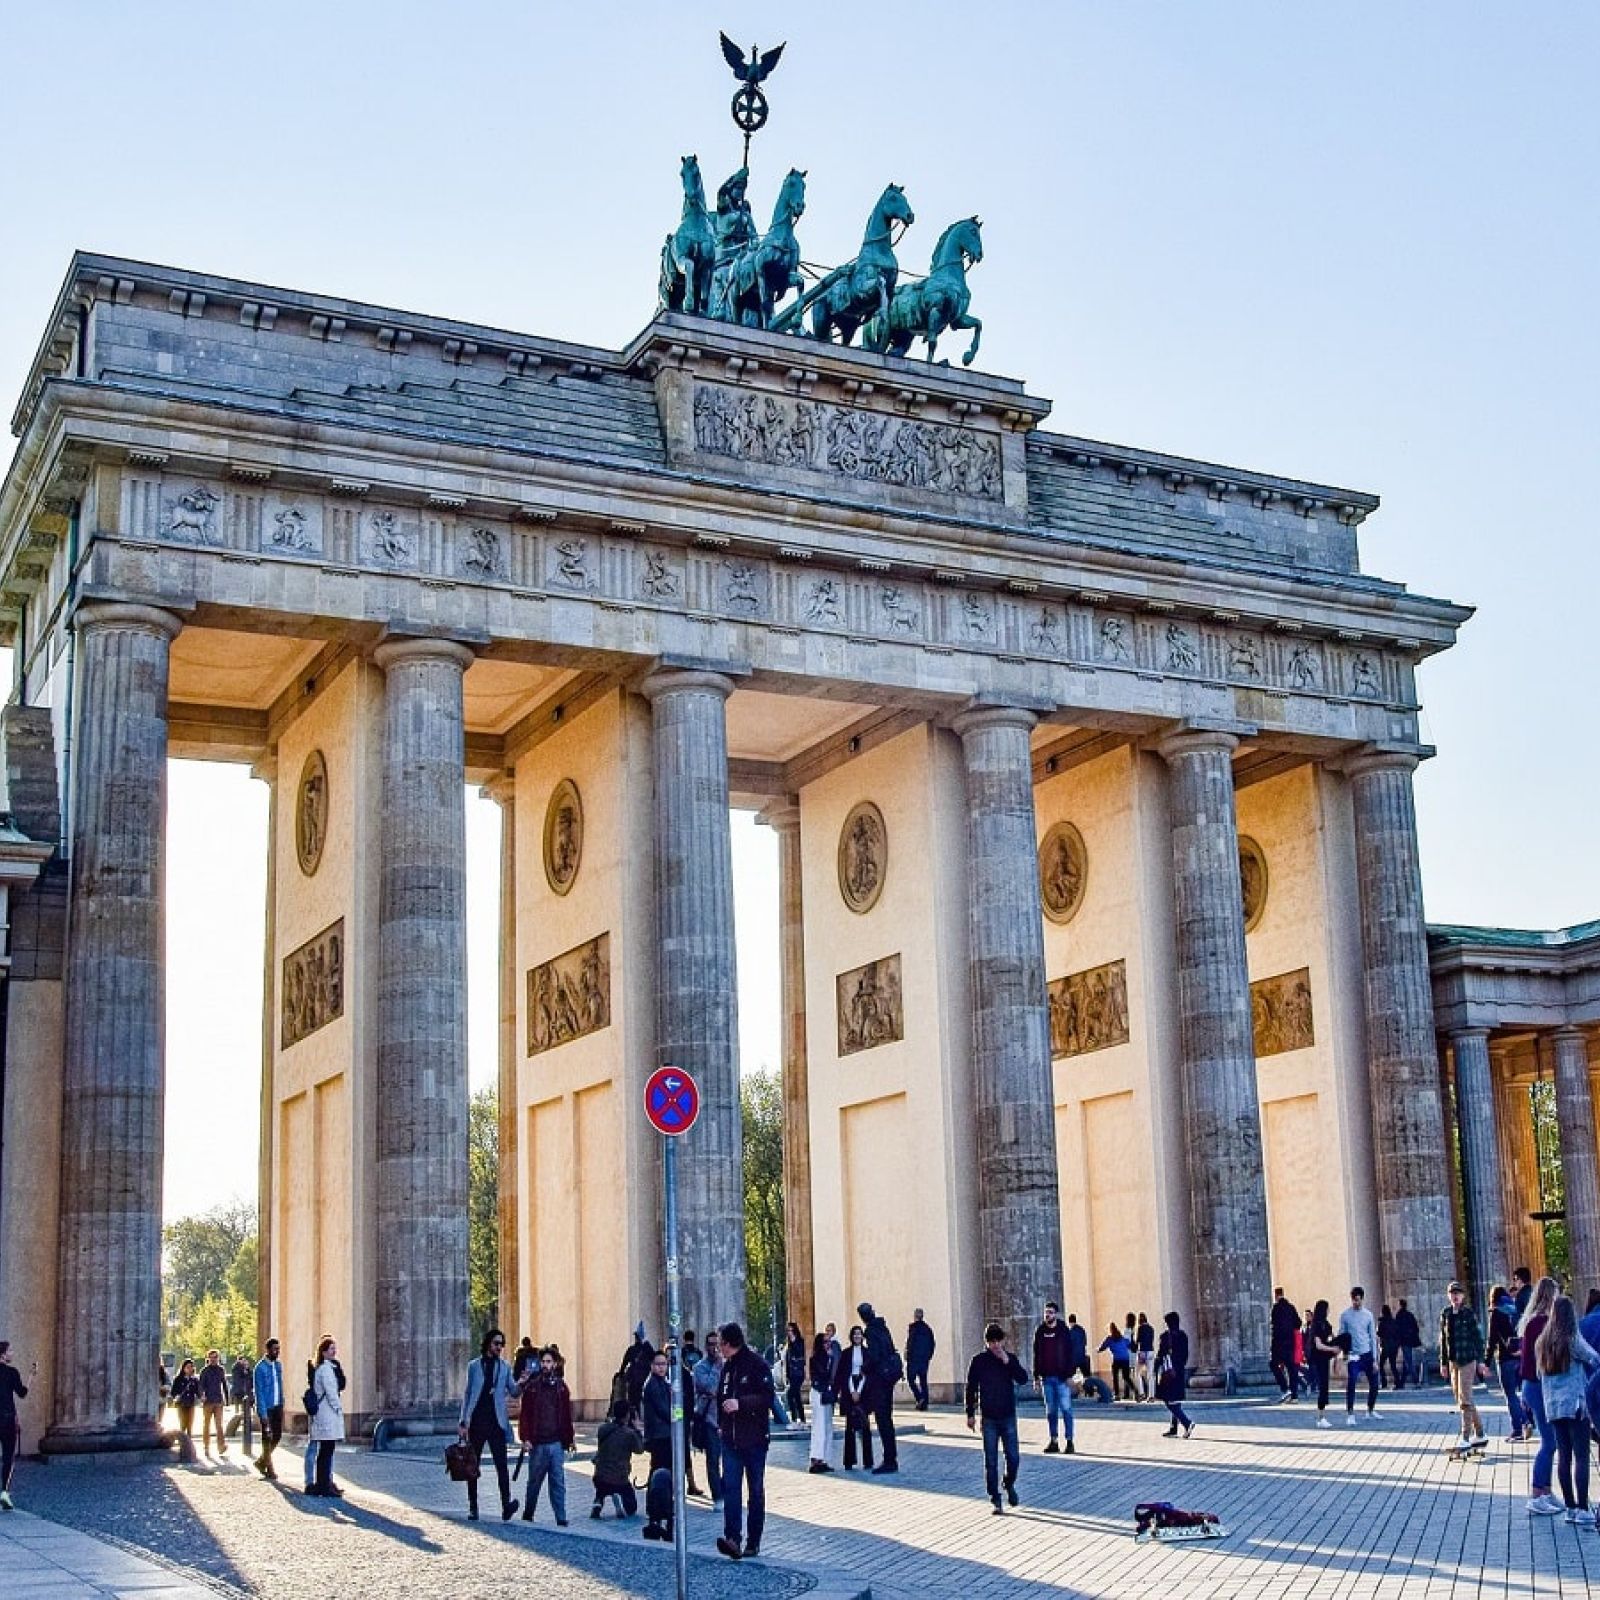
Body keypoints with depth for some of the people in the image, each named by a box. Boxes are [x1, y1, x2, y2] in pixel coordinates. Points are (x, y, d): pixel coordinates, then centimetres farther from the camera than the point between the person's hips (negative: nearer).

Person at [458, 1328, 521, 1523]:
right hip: (476, 1422, 1)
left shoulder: (504, 1367, 10)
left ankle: (506, 1504, -21)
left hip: (496, 1422, -1)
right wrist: (462, 1421, 4)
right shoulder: (474, 1366, 8)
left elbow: (513, 1391, 5)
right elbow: (467, 1395, 10)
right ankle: (472, 1508, 13)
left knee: (501, 1464, -13)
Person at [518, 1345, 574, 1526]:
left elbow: (567, 1415, 12)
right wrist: (525, 1438, -10)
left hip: (557, 1443, 2)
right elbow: (525, 1414, -2)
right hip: (537, 1443, -1)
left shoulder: (561, 1386, 8)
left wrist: (570, 1438, 11)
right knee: (534, 1481, 8)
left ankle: (561, 1518, 1)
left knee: (558, 1482, -1)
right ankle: (528, 1515, 25)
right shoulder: (532, 1386, 0)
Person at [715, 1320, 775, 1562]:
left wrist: (740, 1403, -25)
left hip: (754, 1438, -5)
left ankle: (753, 1542, 12)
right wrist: (721, 1423, 12)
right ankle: (733, 1537, -17)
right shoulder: (727, 1366, 12)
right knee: (730, 1487, -9)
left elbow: (767, 1397, -15)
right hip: (731, 1438, 5)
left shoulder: (757, 1365, -9)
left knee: (756, 1491, 5)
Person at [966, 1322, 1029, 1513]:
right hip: (989, 1418, -1)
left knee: (1013, 1457, 1)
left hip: (1008, 1416, 1)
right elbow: (971, 1388, 4)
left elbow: (1023, 1379, -11)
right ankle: (995, 1499, 6)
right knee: (991, 1461, -1)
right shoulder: (979, 1361, -1)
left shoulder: (1011, 1358, 2)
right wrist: (970, 1414, 2)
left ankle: (1009, 1483, 29)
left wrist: (1007, 1361, -20)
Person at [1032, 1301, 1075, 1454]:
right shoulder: (1040, 1331, 7)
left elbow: (1069, 1354, -4)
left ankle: (1070, 1442, -1)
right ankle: (1053, 1442, 12)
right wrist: (1036, 1377, 7)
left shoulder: (1063, 1331, -2)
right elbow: (1036, 1355, 11)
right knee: (1051, 1411, 7)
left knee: (1066, 1409, -5)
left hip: (1062, 1377, -4)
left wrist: (1069, 1375, -10)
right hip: (1046, 1377, 4)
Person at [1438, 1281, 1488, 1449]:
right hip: (1453, 1361, 6)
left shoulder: (1469, 1313, -5)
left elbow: (1478, 1337, -3)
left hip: (1468, 1360, -6)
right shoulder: (1445, 1314, 8)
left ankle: (1465, 1438, -6)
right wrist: (1443, 1362, 12)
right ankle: (1479, 1435, 22)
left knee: (1465, 1399, -9)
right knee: (1461, 1399, 10)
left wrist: (1480, 1361, -6)